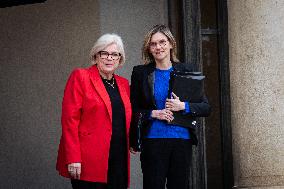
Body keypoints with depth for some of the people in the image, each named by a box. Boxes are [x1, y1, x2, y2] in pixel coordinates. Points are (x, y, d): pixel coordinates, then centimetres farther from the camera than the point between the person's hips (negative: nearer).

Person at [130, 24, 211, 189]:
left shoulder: (186, 71, 7)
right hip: (153, 141, -1)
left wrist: (183, 106, -11)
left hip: (182, 140, 1)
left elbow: (206, 108, 4)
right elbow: (133, 110, 5)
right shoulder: (140, 73, 5)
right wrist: (153, 113, -10)